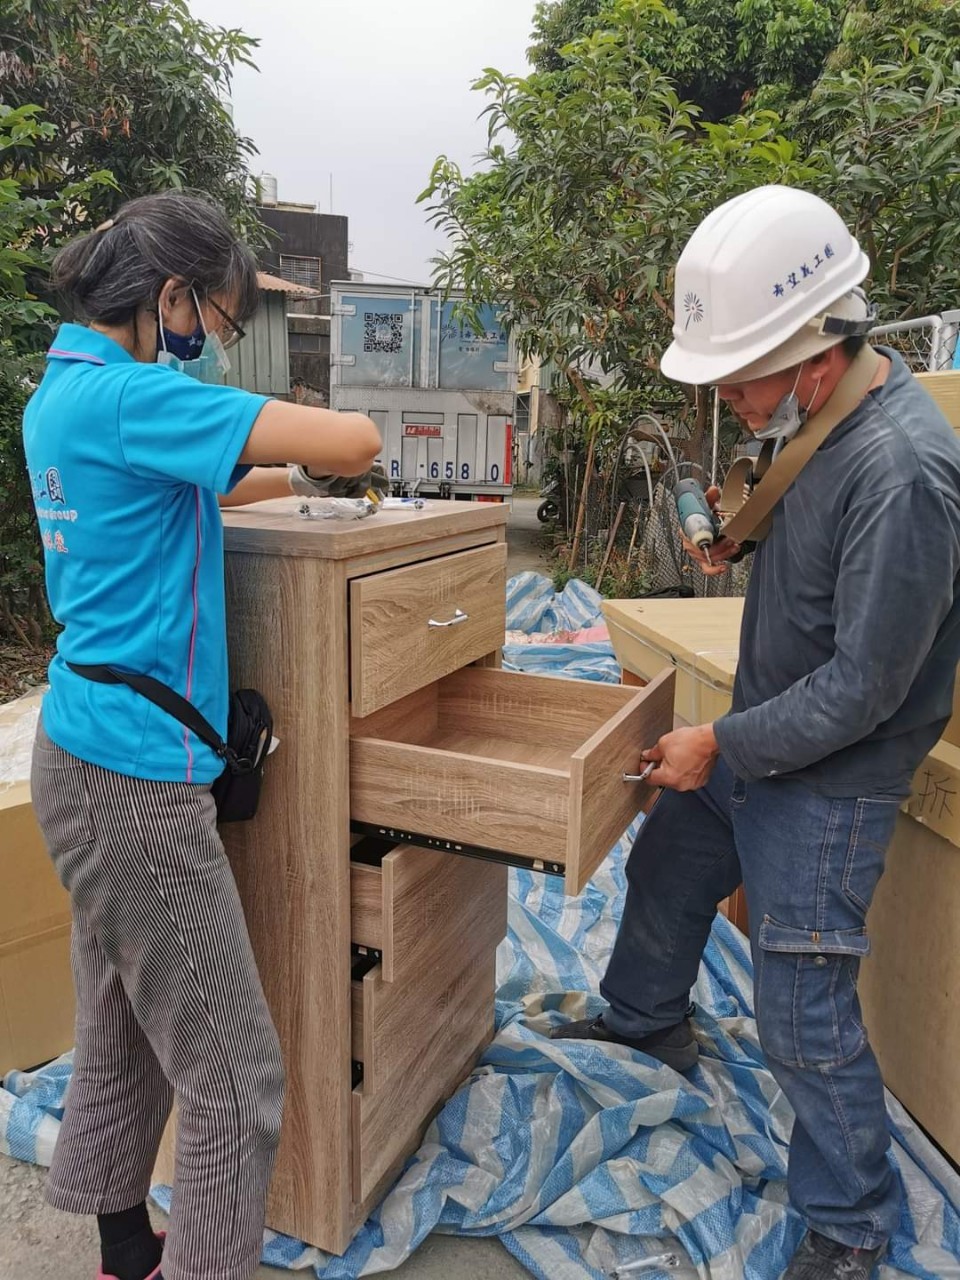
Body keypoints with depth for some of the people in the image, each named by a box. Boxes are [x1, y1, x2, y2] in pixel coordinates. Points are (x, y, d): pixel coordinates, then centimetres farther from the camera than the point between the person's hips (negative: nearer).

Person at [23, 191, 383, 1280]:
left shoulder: (57, 393, 12)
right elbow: (354, 439, -22)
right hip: (136, 775, -10)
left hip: (86, 751, 10)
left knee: (122, 1033, 23)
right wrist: (318, 462, 1)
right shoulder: (128, 394, -18)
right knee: (234, 1077, 3)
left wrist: (288, 477, 17)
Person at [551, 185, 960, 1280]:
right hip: (751, 732, 9)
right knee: (665, 871, 25)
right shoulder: (823, 410, -1)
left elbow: (862, 688, -26)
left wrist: (721, 747, -18)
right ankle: (647, 1023, 54)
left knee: (803, 1007, 1)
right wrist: (745, 538, 1)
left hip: (828, 776, -9)